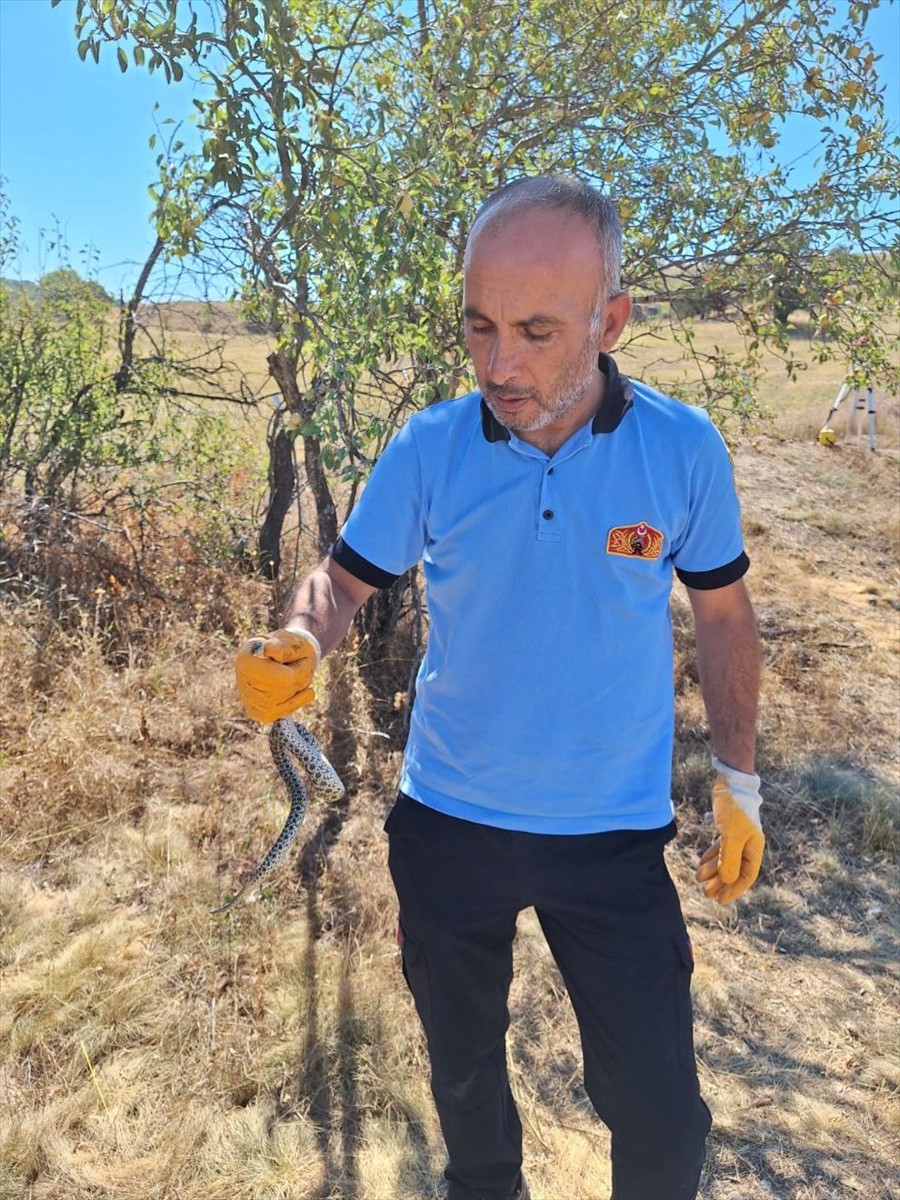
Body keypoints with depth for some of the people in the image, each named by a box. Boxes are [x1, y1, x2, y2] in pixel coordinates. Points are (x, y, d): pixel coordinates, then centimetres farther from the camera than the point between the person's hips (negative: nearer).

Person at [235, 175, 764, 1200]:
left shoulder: (685, 449, -11)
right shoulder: (428, 449, -12)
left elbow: (721, 615, 1)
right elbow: (344, 579, -3)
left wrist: (737, 780, 3)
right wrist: (299, 643, -26)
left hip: (614, 836, -1)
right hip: (448, 824, 2)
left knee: (659, 1112, 8)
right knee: (462, 1067, 24)